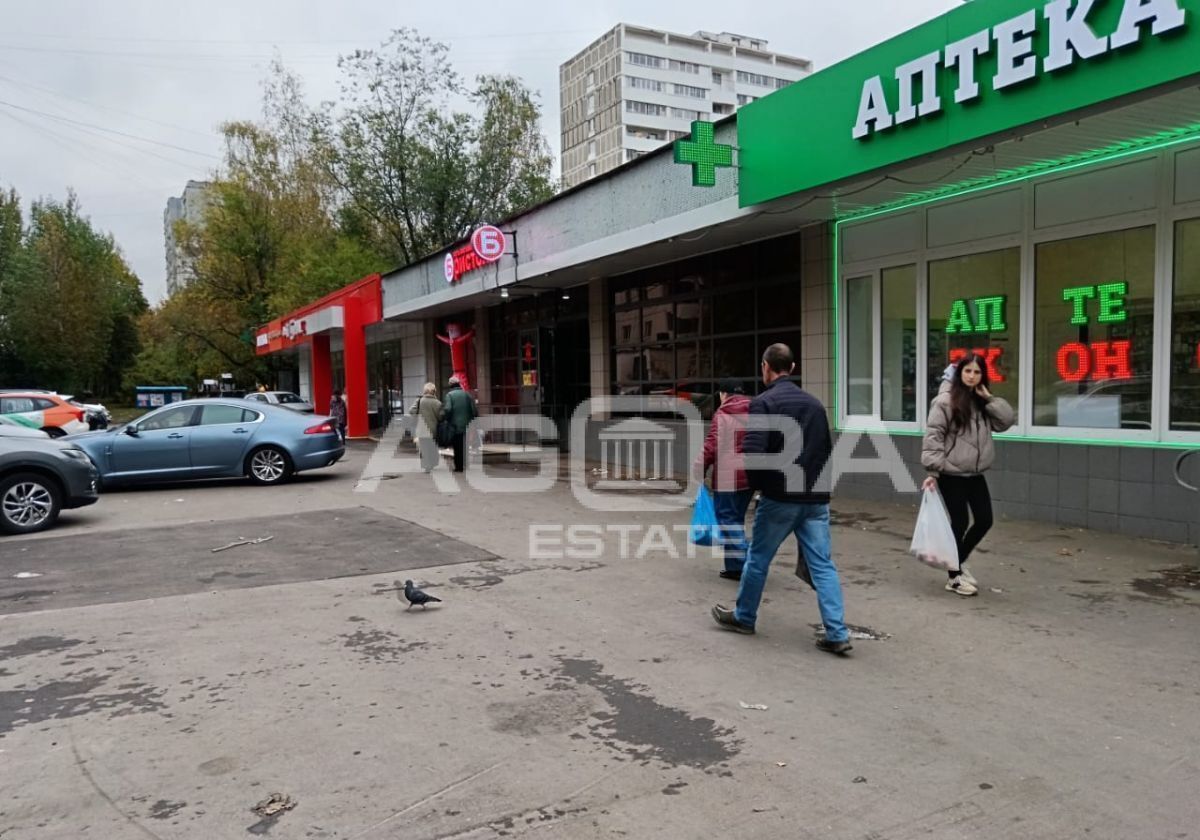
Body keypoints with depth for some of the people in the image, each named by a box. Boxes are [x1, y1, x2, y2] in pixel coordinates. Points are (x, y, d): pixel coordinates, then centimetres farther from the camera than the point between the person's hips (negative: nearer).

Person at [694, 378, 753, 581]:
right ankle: (734, 564, 20)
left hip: (728, 477, -6)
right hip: (750, 474, 6)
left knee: (728, 519, 1)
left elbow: (712, 445, -13)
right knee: (737, 519, 17)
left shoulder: (722, 415, -7)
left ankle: (738, 565, -6)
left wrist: (699, 470, -5)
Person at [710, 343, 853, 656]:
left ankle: (743, 618, 27)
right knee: (823, 565, 5)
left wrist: (758, 484, 0)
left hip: (779, 498, -5)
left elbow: (753, 452, -17)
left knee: (758, 559, 12)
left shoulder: (763, 402, -9)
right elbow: (827, 450, 16)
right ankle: (837, 634, 1)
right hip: (815, 498, 5)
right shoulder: (814, 403, 12)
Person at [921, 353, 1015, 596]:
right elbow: (933, 436, -13)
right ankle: (955, 577, 15)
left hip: (975, 474, 7)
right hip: (951, 474, -7)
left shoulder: (981, 401, 11)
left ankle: (959, 562, 31)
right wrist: (933, 470, -18)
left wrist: (989, 398, -6)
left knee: (984, 520, 8)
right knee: (960, 522, -1)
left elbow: (1007, 420, 3)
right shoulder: (946, 400, -10)